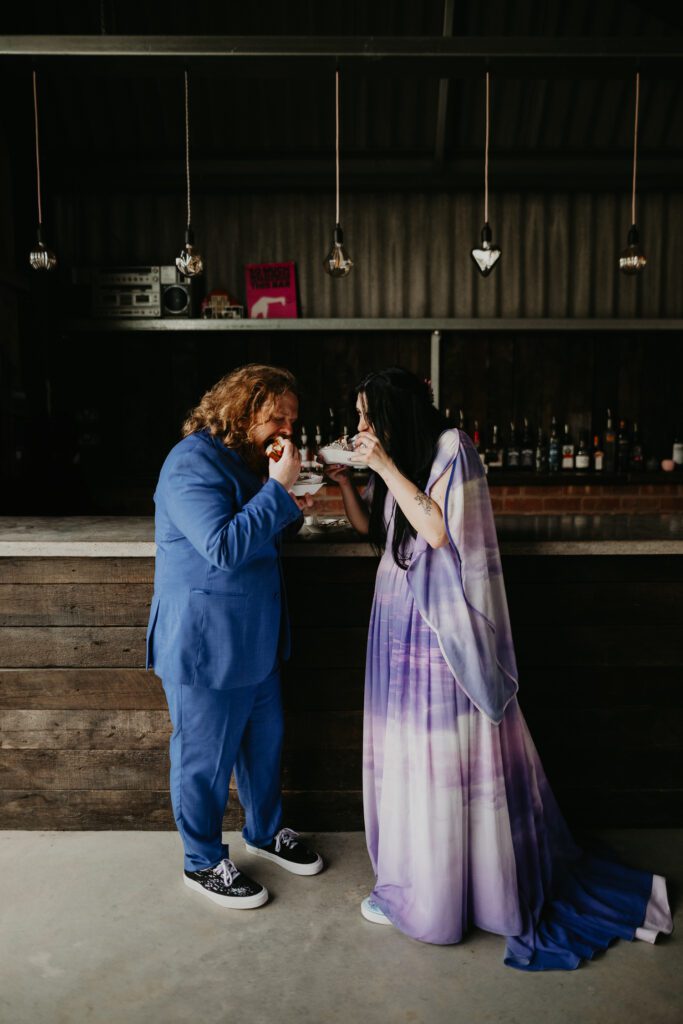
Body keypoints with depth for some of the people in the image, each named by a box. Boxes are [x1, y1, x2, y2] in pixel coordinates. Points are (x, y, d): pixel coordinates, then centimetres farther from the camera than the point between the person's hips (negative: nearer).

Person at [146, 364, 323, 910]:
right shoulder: (192, 463, -20)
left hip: (255, 636, 10)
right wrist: (278, 489, -26)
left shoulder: (246, 459, 10)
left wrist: (291, 507, -1)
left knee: (265, 737, 21)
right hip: (204, 641, -9)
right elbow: (224, 546, -29)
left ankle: (267, 830, 43)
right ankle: (204, 861, 29)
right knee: (206, 757, 8)